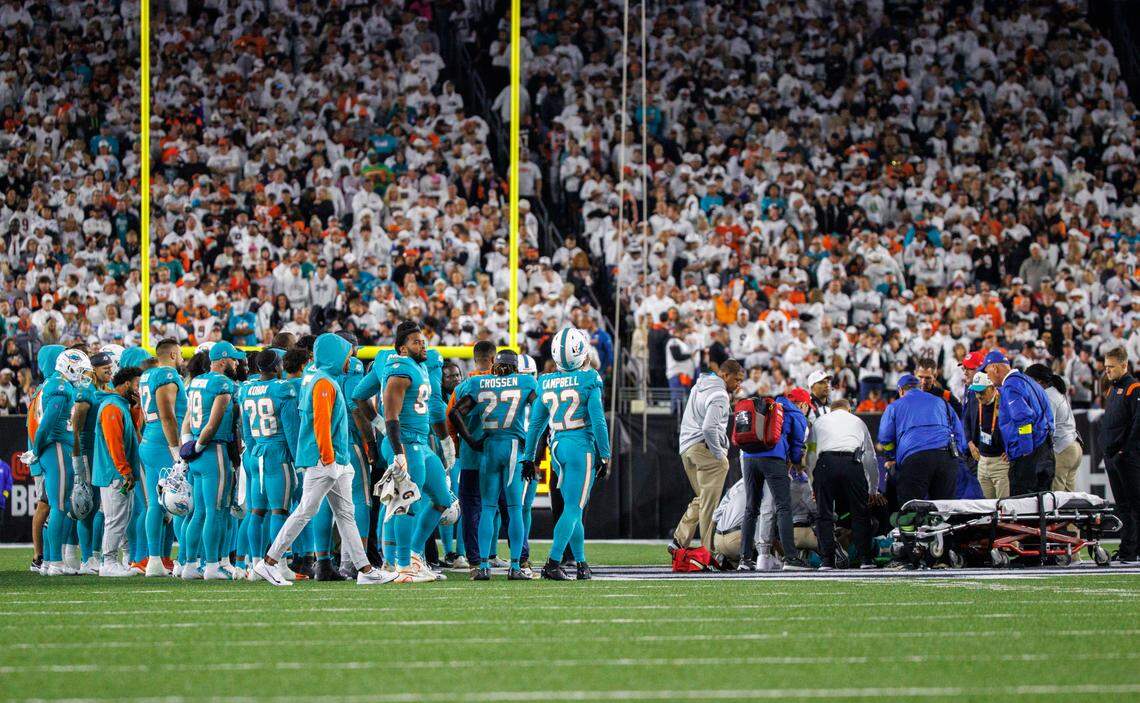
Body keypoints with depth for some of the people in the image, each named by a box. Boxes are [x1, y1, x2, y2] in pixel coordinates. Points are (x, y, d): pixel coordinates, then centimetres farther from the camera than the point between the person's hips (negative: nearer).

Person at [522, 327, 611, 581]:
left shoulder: (546, 383, 6)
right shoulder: (588, 380, -8)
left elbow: (535, 423, 12)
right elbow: (598, 421, -10)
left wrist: (529, 457, 19)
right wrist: (605, 456, -3)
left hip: (557, 446, 5)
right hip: (581, 446, -5)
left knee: (574, 508, 16)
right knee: (573, 509, -6)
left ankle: (582, 563, 20)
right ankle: (552, 563, -15)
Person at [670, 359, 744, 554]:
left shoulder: (698, 387, 18)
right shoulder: (719, 395, -12)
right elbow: (709, 428, -22)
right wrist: (719, 454, -13)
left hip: (687, 448, 9)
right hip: (705, 448, -9)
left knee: (702, 498, 16)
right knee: (709, 503, -7)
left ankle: (679, 540, 8)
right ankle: (709, 551, -8)